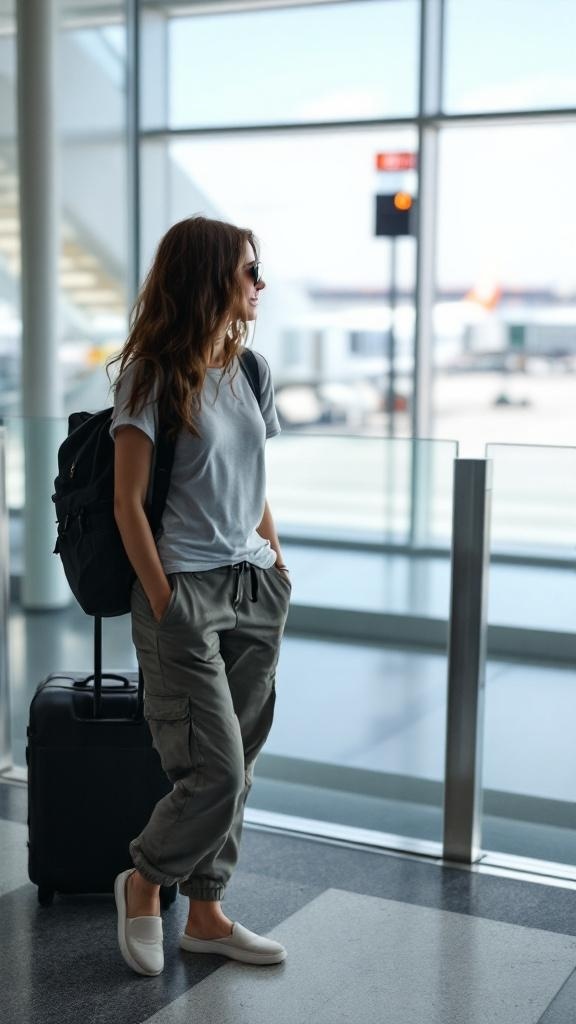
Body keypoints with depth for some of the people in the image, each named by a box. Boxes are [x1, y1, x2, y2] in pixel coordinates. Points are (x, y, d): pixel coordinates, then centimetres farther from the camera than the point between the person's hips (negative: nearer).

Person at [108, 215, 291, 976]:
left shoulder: (252, 370, 11)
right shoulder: (152, 376, -9)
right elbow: (128, 503, -10)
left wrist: (276, 563, 10)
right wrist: (163, 606, -12)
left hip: (254, 588, 7)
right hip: (186, 591, -6)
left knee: (238, 765, 9)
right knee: (216, 770, -7)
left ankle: (206, 915, 24)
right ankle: (144, 884, 20)